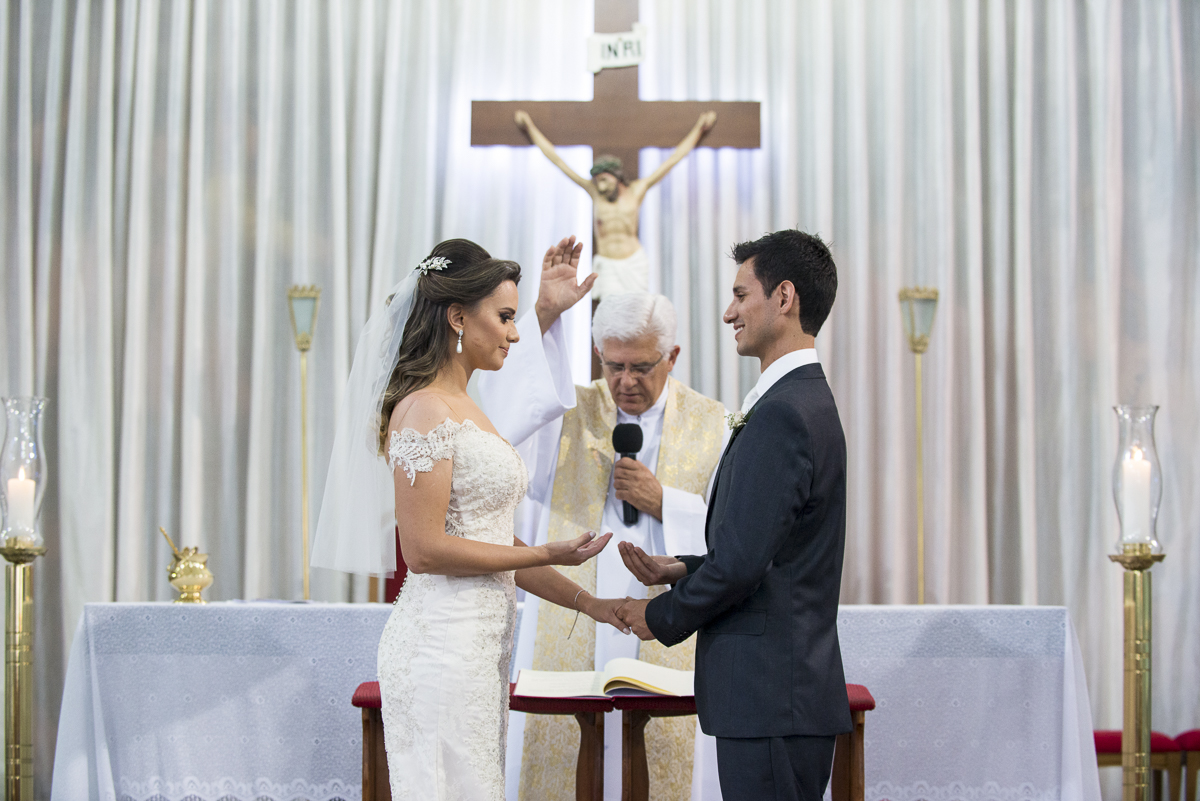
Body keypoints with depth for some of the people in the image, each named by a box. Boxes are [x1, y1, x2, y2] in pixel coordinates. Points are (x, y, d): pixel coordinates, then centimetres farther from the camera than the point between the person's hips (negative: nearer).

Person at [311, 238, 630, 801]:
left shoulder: (464, 410, 16)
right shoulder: (423, 410, -12)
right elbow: (423, 550, -18)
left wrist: (588, 602, 15)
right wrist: (548, 554, -13)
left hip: (480, 644, 9)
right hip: (444, 644, -9)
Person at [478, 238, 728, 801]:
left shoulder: (711, 426, 9)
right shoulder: (567, 413, 7)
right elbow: (500, 412, -14)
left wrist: (664, 503, -9)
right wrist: (544, 314, -18)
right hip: (569, 639, 0)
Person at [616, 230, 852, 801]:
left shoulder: (782, 412, -17)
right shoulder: (807, 401, 15)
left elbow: (742, 561, -21)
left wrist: (662, 616, -5)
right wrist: (683, 571, 9)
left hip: (771, 697, -10)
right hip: (785, 690, 10)